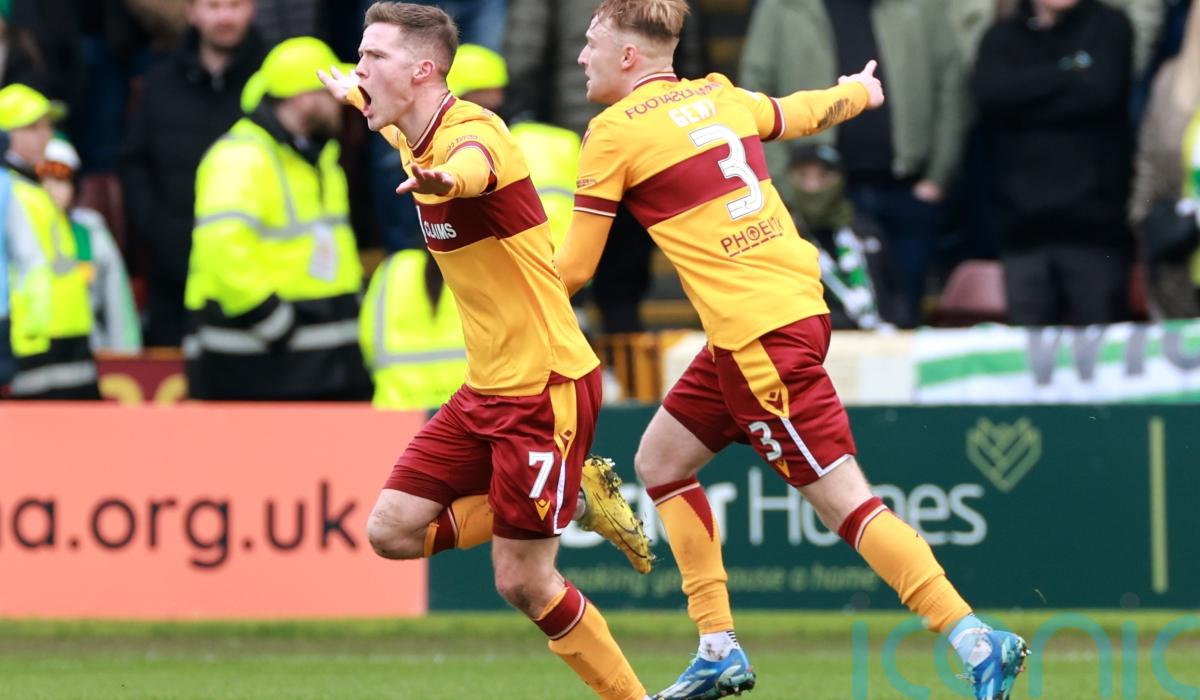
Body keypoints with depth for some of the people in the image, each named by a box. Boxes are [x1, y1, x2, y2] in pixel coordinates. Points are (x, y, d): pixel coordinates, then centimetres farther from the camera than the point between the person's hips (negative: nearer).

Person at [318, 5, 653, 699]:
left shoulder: (472, 130, -19)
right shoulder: (418, 138, 8)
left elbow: (474, 165, -46)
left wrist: (443, 179, -69)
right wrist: (353, 96, 55)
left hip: (546, 386, -9)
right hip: (487, 388, 9)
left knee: (523, 583, -8)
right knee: (392, 530, 1)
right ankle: (576, 492, 15)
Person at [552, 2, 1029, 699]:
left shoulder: (613, 132, -7)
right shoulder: (716, 97, 12)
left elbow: (572, 268, -1)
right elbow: (804, 112, 32)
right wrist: (859, 90, 54)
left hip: (760, 337, -9)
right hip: (798, 301, 9)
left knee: (842, 499, -9)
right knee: (662, 460, 18)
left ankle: (978, 642, -15)